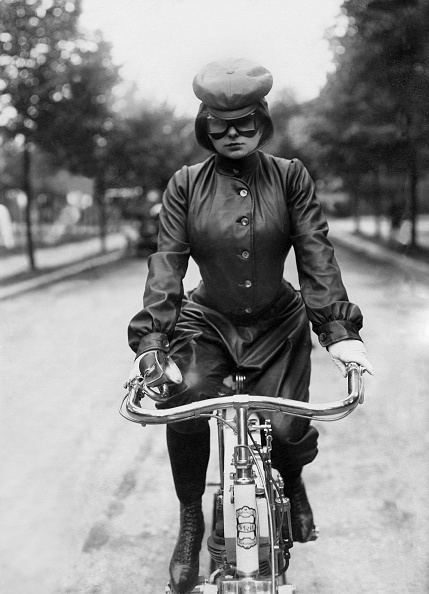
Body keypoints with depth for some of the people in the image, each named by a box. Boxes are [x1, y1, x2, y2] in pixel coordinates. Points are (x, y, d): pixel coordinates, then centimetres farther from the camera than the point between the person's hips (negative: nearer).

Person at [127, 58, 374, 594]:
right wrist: (150, 345, -24)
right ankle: (190, 524, -3)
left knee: (287, 428, -17)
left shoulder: (289, 177, -6)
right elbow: (166, 264, -12)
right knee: (185, 400, -27)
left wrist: (339, 331, -23)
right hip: (208, 323, 0)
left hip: (279, 326, 0)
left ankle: (292, 483, 23)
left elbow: (316, 255, -12)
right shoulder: (186, 185, -6)